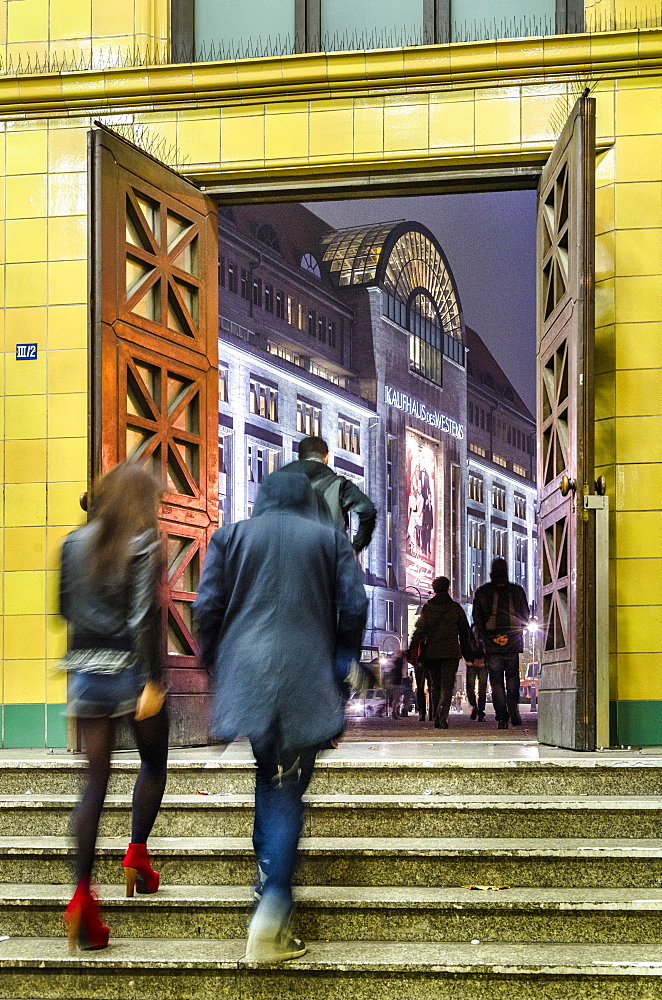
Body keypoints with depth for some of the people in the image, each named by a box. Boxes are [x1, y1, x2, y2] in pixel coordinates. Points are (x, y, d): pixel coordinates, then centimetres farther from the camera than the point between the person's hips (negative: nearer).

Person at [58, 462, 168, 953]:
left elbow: (65, 608, 12)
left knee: (96, 781, 4)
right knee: (154, 763, 21)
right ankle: (137, 854, 16)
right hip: (132, 672, -4)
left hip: (86, 672, 4)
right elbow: (146, 616, -15)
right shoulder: (145, 544, -8)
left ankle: (83, 894, -5)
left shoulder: (77, 543, 8)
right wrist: (153, 681, -16)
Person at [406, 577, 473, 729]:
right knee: (447, 686, -3)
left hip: (431, 652, 2)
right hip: (451, 652, -2)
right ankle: (443, 718, -18)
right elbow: (465, 632, 7)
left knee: (435, 685, 14)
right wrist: (467, 653, 16)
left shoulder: (427, 608, 2)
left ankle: (436, 718, 14)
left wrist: (412, 650, 1)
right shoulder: (456, 608, 1)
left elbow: (419, 631, -2)